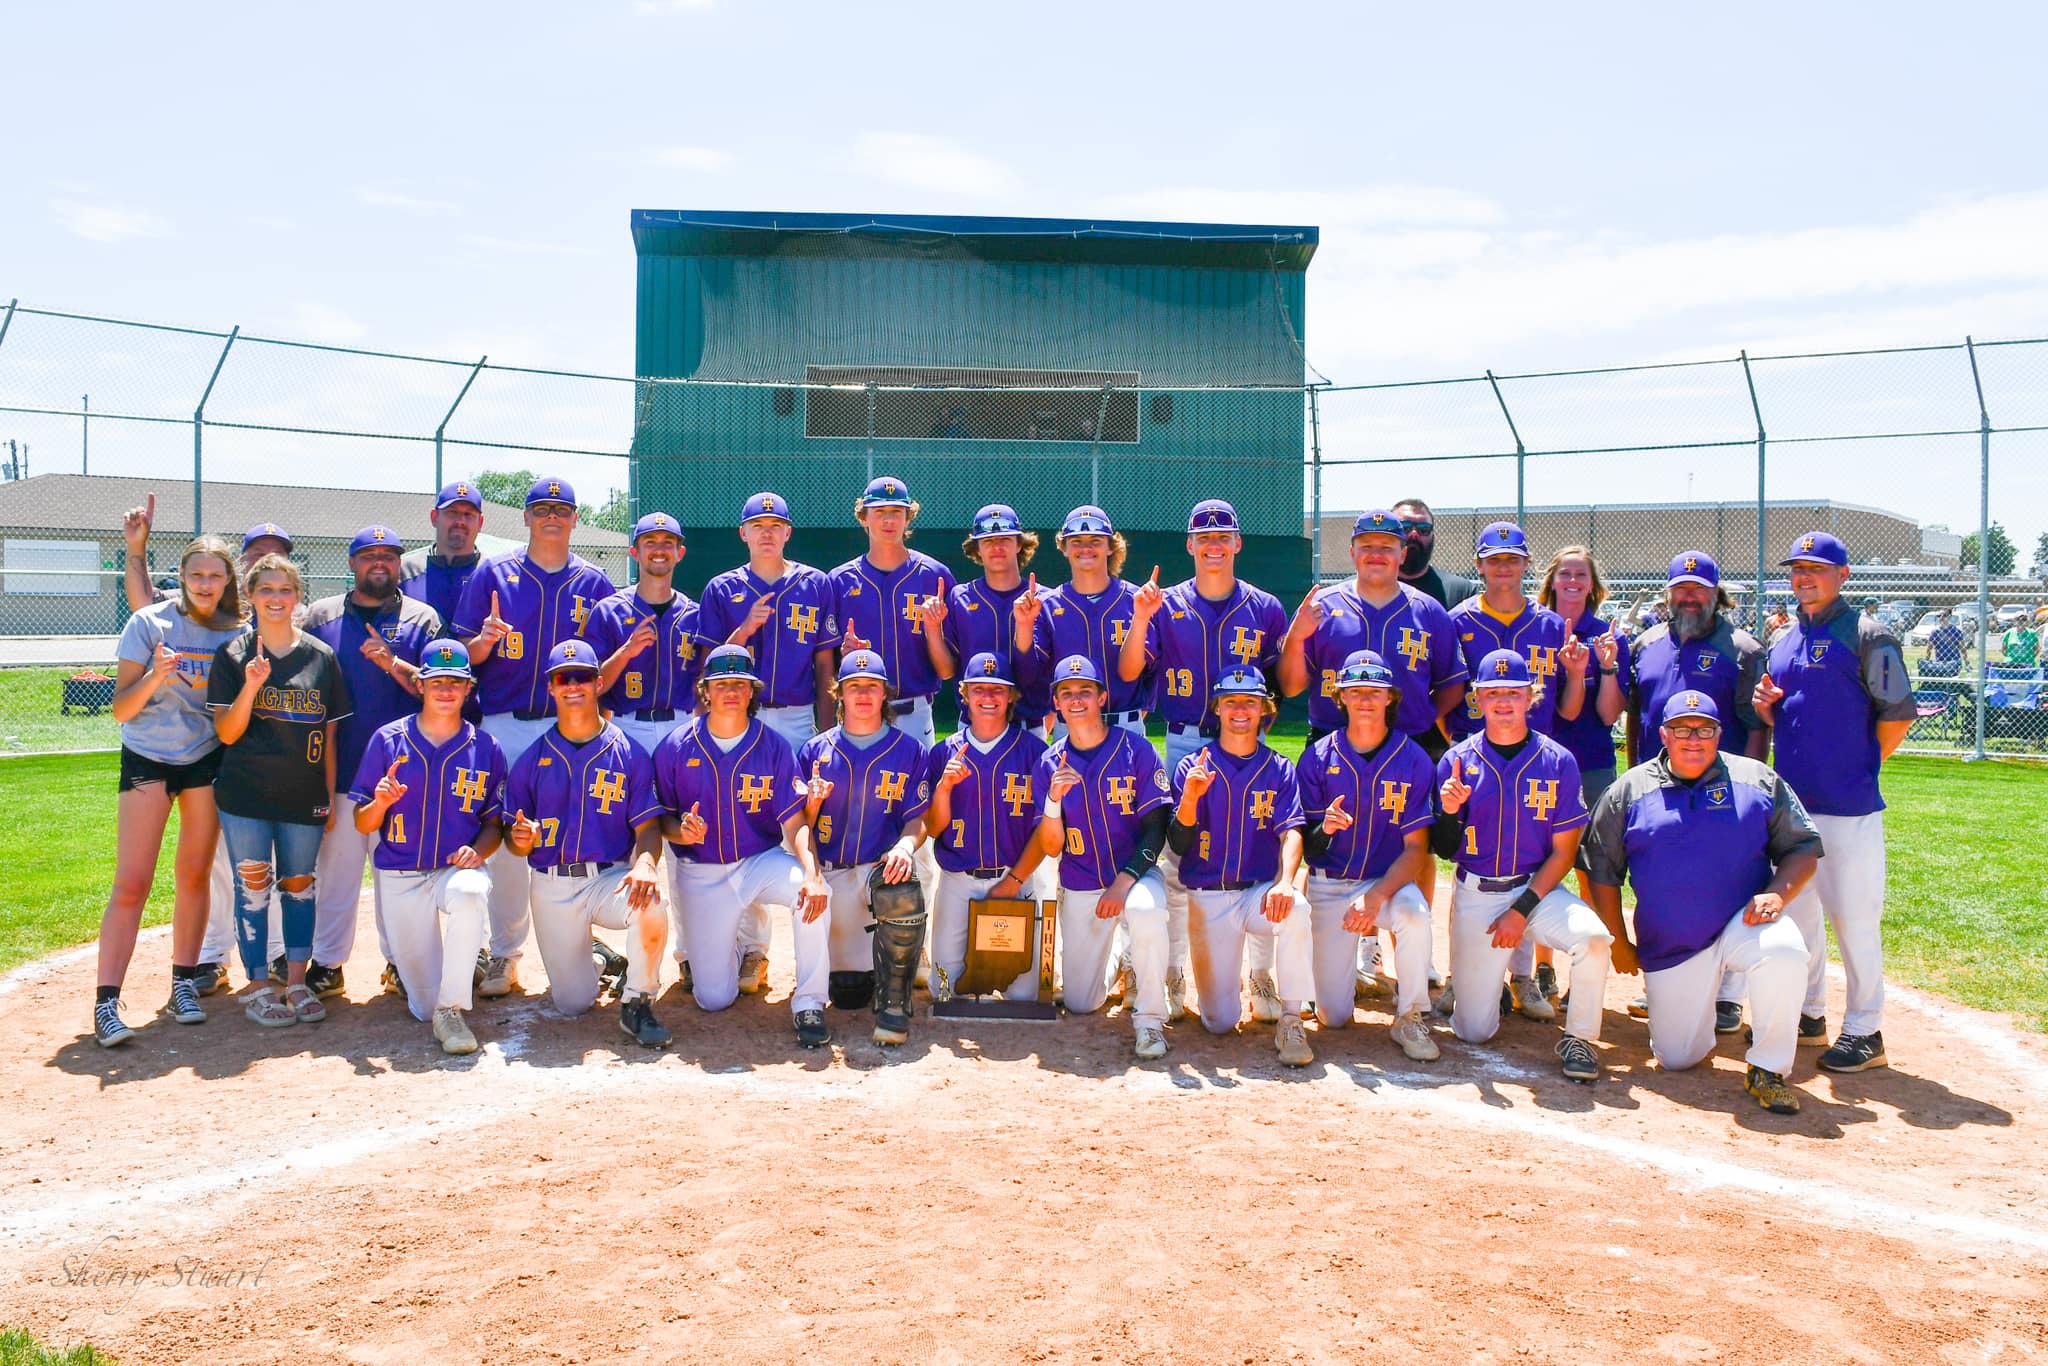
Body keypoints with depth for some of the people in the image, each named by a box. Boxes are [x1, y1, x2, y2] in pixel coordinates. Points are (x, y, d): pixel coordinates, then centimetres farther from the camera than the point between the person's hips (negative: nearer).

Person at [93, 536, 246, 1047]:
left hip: (207, 761, 3)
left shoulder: (236, 634, 3)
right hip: (147, 760, -3)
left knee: (194, 876, 9)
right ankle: (106, 1001, -5)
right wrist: (154, 677, -25)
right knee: (131, 883, -8)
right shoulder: (148, 623, -5)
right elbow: (121, 709, -7)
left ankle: (184, 983, 20)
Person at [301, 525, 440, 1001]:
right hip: (337, 768, 1)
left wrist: (392, 663, -18)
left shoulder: (422, 618, 7)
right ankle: (326, 963, 15)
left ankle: (399, 961, 15)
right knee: (334, 867, 5)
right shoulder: (321, 616, 12)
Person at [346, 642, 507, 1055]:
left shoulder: (486, 748, 1)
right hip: (400, 877, 1)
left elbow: (494, 823, 6)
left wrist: (478, 851, -15)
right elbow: (362, 824, 1)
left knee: (468, 894, -41)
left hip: (458, 868, 0)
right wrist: (380, 804, -21)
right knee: (425, 1007, 0)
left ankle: (450, 1011, -24)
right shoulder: (388, 740, 1)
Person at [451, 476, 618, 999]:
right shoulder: (493, 573, 7)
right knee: (505, 839, 1)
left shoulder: (593, 582, 9)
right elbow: (466, 652, 5)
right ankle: (504, 954, 12)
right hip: (504, 725, 0)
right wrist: (484, 641, -16)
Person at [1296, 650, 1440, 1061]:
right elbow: (1304, 843, -3)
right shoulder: (1318, 758, -4)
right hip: (1329, 885, 1)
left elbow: (1416, 847, -9)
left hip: (1389, 880, 0)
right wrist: (1322, 830, -28)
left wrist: (1377, 896, -25)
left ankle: (1410, 1018, -13)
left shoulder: (1413, 760, -6)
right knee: (1332, 1016, -4)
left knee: (1413, 914, -37)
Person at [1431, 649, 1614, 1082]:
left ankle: (1578, 1038, -7)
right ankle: (1480, 981, 33)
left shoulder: (1558, 762, -3)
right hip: (1475, 896, 0)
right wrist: (1450, 813, -22)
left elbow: (1563, 852, -2)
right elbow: (1445, 851, 0)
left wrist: (1522, 910, -12)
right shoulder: (1457, 761, -2)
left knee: (1592, 936, -32)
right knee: (1473, 1031, -4)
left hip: (1537, 888, 0)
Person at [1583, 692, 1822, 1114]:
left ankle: (1768, 1069, -15)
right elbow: (1603, 871, 6)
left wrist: (1777, 893, -16)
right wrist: (1620, 944, 5)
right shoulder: (1628, 791, 1)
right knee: (1677, 1059, 0)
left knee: (1784, 951, -36)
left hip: (1743, 924, 0)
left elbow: (1803, 847, 4)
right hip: (1668, 948, 1)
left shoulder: (1759, 781, 2)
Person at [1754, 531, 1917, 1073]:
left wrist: (1862, 769, -3)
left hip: (1849, 807, -7)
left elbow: (1898, 714, -9)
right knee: (1795, 912, 14)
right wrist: (1766, 707, 0)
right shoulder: (1782, 643, 14)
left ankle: (1865, 1032, 11)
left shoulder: (1867, 636, -7)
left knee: (1854, 920, -1)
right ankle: (1808, 1016, 27)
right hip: (1791, 801, 7)